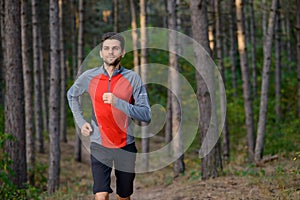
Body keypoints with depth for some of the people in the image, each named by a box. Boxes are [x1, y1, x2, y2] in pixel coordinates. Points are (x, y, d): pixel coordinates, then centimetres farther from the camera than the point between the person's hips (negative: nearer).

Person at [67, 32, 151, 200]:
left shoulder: (133, 78, -5)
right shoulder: (89, 77, 0)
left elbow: (146, 115, -11)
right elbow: (71, 95, 21)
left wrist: (117, 102, -22)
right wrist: (81, 121, 10)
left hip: (126, 146, 0)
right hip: (99, 145, 0)